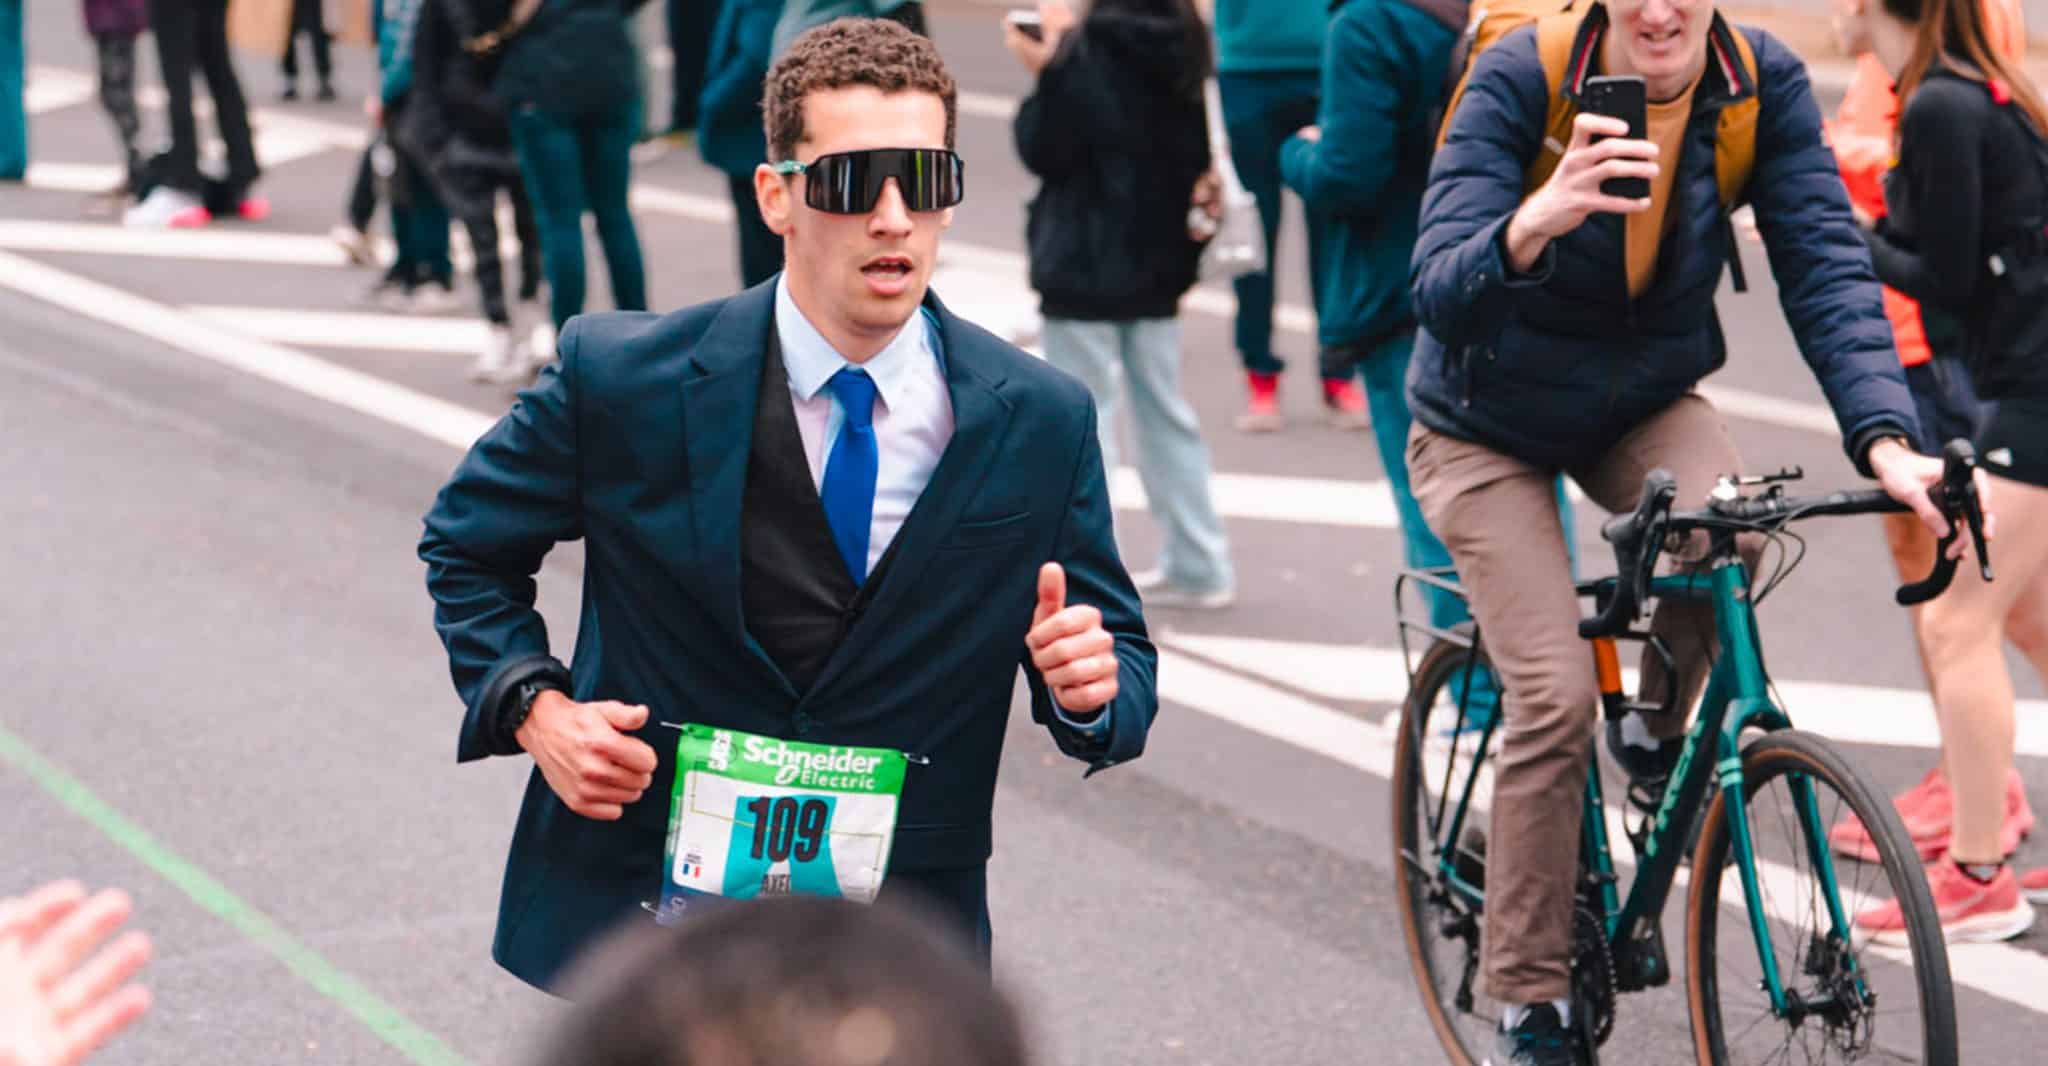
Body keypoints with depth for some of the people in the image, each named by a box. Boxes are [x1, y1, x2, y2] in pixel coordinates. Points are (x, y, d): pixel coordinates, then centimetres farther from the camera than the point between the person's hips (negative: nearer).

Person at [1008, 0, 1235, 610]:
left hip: (1085, 266, -7)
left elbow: (1046, 151, -15)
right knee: (1165, 412, 15)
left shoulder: (1090, 51, -18)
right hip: (1155, 262, 7)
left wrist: (1048, 70, -8)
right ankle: (1199, 566, 19)